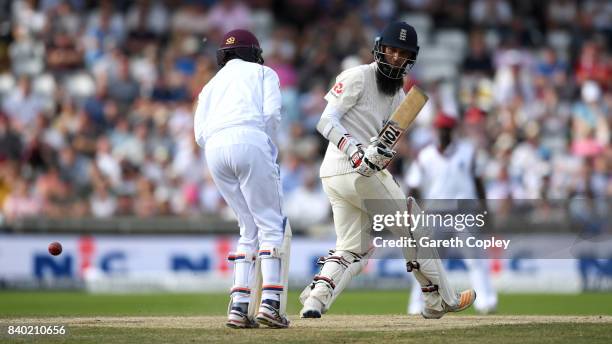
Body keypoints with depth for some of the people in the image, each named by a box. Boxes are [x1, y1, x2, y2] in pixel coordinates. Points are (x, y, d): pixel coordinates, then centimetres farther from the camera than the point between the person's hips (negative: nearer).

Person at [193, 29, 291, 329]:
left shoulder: (210, 85, 33)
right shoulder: (263, 73, 22)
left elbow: (200, 133, 17)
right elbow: (271, 113, 2)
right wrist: (270, 150, 14)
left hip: (214, 148, 5)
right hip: (249, 141, -5)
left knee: (250, 229, 13)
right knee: (272, 225, -1)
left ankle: (239, 305, 1)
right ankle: (270, 303, -15)